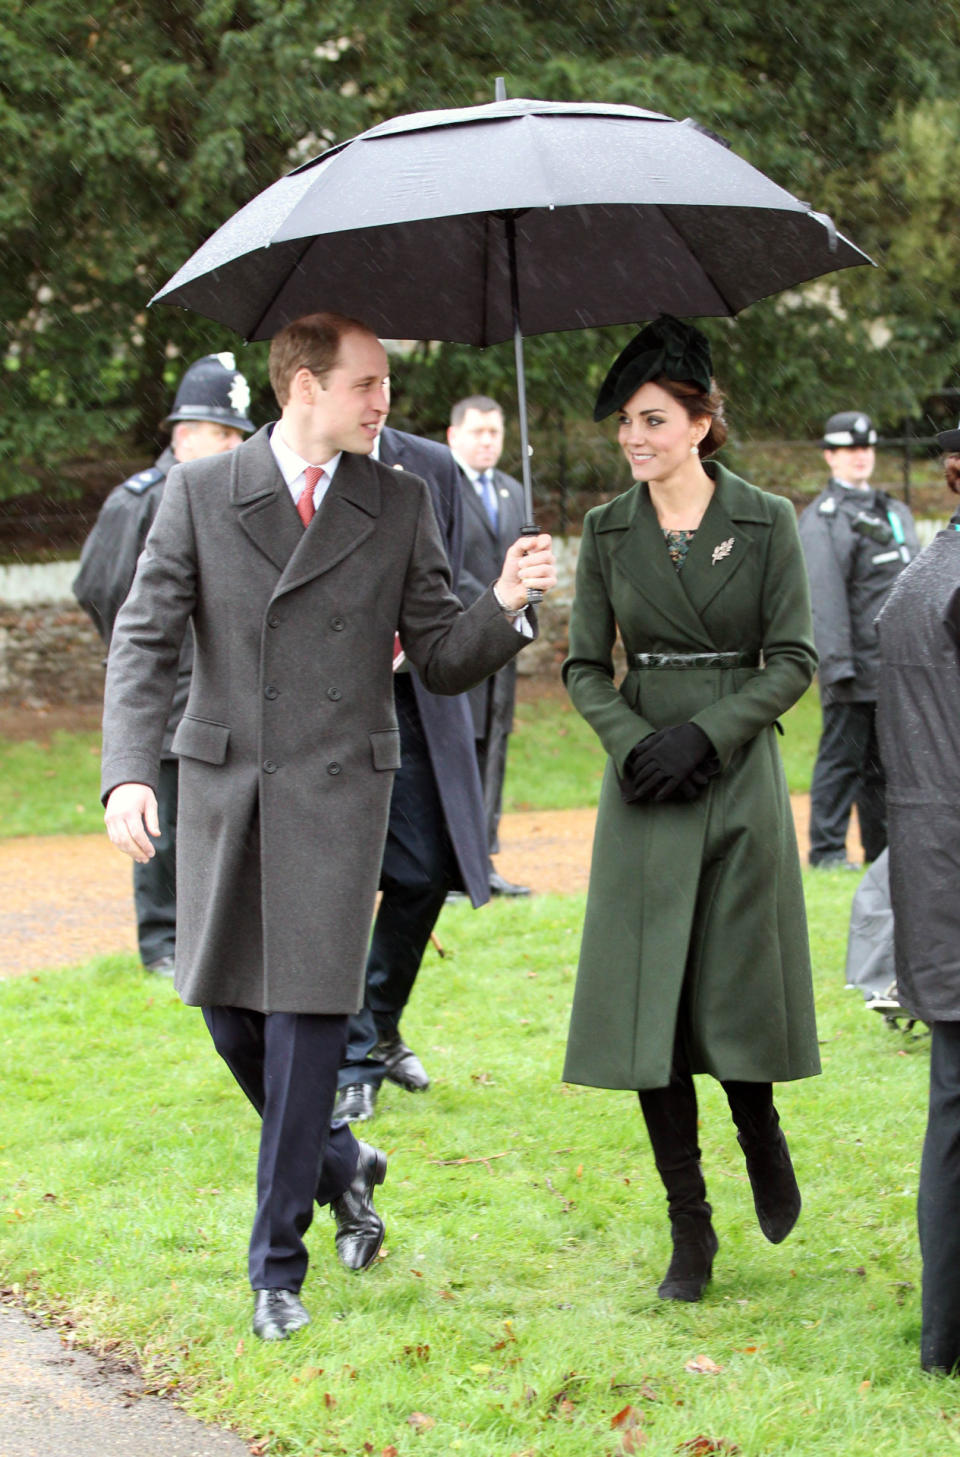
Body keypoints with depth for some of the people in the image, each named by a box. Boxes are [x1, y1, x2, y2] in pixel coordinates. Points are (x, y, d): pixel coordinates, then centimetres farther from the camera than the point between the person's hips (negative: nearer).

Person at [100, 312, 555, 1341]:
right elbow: (144, 640, -3)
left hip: (337, 792, -1)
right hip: (224, 789, 1)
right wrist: (127, 773, -17)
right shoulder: (200, 495, 1)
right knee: (228, 1012, 8)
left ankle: (277, 1265, 3)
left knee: (306, 1019, -5)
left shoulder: (399, 505, 4)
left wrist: (503, 605, -16)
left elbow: (440, 660, 5)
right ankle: (339, 1166, 34)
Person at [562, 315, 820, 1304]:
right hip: (645, 786, 2)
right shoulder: (607, 532, 5)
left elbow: (793, 661, -4)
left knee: (737, 989, 0)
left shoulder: (765, 523, -1)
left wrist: (704, 733, -15)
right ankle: (689, 1231, 5)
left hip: (740, 775, -2)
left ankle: (761, 1136, 34)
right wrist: (633, 742, -11)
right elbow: (585, 667, 7)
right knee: (649, 996, -2)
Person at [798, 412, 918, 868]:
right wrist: (838, 663, -19)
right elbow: (824, 596, -13)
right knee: (842, 757, -4)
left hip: (895, 668, 7)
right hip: (855, 667, -7)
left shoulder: (895, 512, 19)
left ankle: (884, 848, 16)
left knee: (885, 761, 10)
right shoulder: (822, 519, -6)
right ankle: (827, 850, 1)